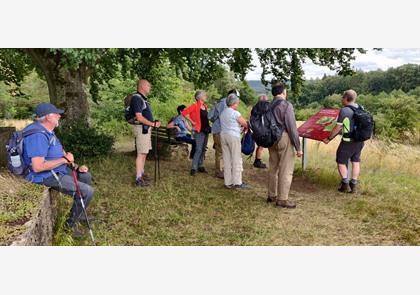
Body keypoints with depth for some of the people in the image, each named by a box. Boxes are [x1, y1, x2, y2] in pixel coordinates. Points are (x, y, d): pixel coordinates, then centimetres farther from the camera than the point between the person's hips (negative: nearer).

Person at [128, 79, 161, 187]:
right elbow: (139, 117, -22)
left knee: (144, 153, 16)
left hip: (146, 128, 10)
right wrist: (153, 124, -19)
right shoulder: (137, 98, -15)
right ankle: (138, 179, -7)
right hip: (141, 128, -10)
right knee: (141, 153, -9)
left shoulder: (143, 99, 16)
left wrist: (154, 123, 10)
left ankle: (141, 173, 27)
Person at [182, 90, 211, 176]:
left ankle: (200, 166, 20)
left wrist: (208, 126, 14)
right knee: (198, 149, -12)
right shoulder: (195, 106, -11)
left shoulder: (205, 106, 12)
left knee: (203, 149, 11)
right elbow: (184, 112, -20)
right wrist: (192, 121, -15)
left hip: (206, 130, 8)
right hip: (199, 130, -8)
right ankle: (194, 168, -7)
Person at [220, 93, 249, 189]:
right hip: (233, 136, -7)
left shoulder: (223, 113, 13)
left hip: (223, 135, 7)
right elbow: (245, 124, -4)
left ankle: (228, 182, 9)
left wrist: (239, 125, 18)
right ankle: (237, 182, 0)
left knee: (226, 159, 7)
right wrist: (246, 127, 18)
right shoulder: (235, 113, -9)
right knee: (236, 159, -1)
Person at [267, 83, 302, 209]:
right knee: (286, 170, 0)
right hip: (284, 138, -7)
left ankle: (272, 195, 28)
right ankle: (282, 199, 4)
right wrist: (298, 147, -10)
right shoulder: (286, 105, -12)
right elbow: (292, 127, -14)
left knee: (273, 168, 17)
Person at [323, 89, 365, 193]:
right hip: (360, 140, 6)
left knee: (341, 161, 8)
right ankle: (354, 185, 18)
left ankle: (345, 185, 8)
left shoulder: (344, 110, -16)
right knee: (356, 161, 15)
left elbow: (338, 127, -14)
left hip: (348, 141, -6)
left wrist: (329, 138, -3)